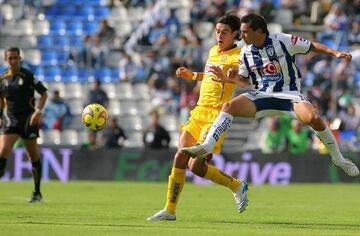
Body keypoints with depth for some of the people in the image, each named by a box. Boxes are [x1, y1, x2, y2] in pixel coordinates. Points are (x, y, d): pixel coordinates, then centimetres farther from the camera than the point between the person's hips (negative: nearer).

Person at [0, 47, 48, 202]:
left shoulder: (28, 76, -8)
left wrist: (38, 111, -16)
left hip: (28, 119, -3)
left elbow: (44, 93, -5)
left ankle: (37, 193, 17)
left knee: (33, 155, 6)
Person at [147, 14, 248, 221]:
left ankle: (237, 186, 9)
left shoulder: (237, 56, -9)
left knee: (196, 166, -12)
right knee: (180, 157, 0)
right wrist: (191, 75, 29)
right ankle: (170, 210, 6)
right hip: (200, 111, 8)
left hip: (216, 115, -8)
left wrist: (224, 76, -40)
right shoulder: (213, 51, 16)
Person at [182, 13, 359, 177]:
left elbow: (312, 46, 1)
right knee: (229, 106, -21)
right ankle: (207, 146, -25)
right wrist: (232, 79, -4)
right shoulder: (245, 53, 4)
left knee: (313, 118, -28)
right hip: (262, 95, 4)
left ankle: (338, 158, -8)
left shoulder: (283, 41, -8)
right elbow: (245, 79, 17)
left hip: (289, 93, -4)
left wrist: (335, 53, -9)